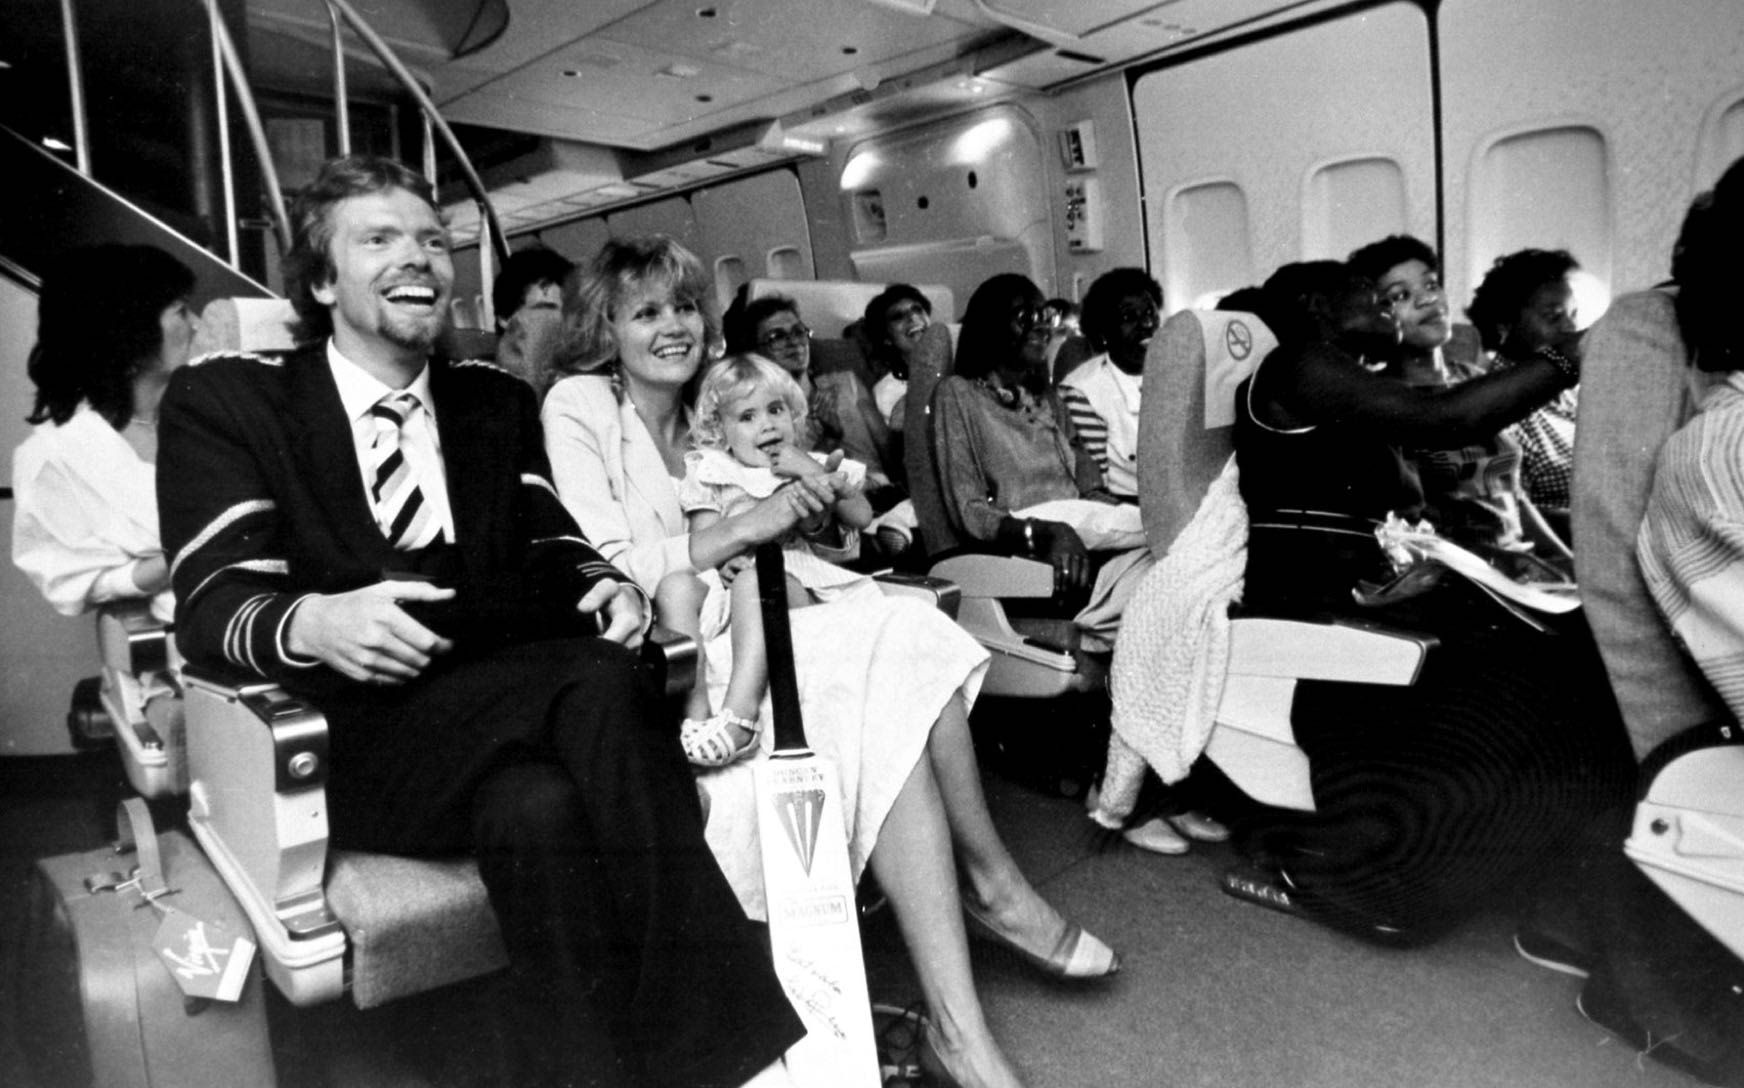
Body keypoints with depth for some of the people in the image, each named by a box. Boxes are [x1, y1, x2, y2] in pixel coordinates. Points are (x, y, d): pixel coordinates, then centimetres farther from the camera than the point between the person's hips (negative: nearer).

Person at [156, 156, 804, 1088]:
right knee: (601, 689, -33)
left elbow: (549, 541, 14)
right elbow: (210, 602, -3)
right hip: (358, 727, -3)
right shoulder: (228, 400, 8)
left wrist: (601, 584, -11)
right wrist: (312, 624, -27)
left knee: (539, 805, -34)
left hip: (511, 692, 4)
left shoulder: (497, 401, 21)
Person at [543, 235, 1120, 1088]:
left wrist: (821, 504, 2)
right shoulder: (577, 407, 1)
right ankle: (990, 882, -5)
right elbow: (604, 574, -11)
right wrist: (746, 525, -15)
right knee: (891, 646, -25)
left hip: (733, 647, 6)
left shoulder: (704, 424, 20)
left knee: (903, 636, -21)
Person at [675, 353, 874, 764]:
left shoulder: (814, 469, 27)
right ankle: (695, 706, -40)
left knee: (753, 580, -37)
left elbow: (862, 517, 14)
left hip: (794, 582, -1)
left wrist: (819, 477, 5)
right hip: (724, 583, 1)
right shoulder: (713, 474, 20)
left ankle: (740, 710, -50)